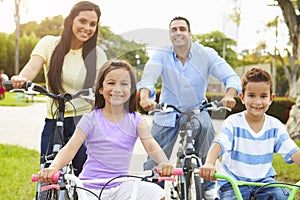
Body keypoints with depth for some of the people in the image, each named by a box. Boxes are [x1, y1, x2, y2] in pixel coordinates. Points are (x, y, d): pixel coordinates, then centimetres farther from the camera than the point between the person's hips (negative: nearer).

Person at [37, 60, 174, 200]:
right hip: (90, 188, -1)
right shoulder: (91, 120, -4)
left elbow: (151, 145, -12)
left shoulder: (136, 121, 1)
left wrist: (164, 163, -35)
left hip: (121, 187, 2)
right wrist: (53, 167, -33)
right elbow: (71, 147, -13)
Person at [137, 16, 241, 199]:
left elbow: (231, 77, -18)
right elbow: (148, 77, -26)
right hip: (167, 113, 1)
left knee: (206, 127, -32)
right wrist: (145, 97, -49)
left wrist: (229, 95, -41)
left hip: (196, 110, -1)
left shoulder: (206, 54, -9)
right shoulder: (161, 55, -9)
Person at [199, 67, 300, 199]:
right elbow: (218, 144, -24)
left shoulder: (275, 126, -2)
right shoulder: (233, 122, -10)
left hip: (263, 180, 2)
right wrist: (209, 163, -45)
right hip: (233, 180, -2)